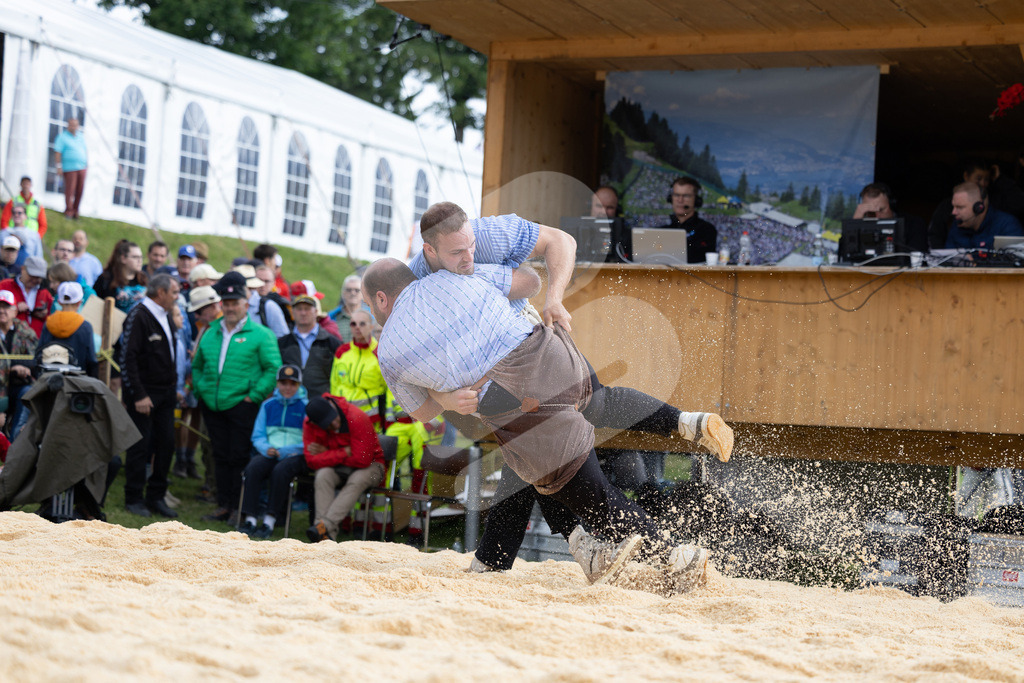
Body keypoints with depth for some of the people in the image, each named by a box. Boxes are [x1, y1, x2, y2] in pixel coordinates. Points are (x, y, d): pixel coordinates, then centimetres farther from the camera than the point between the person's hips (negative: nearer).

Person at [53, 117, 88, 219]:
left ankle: (75, 210, 12)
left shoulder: (81, 136, 16)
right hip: (69, 168, -5)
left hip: (82, 167, 6)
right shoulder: (62, 137, -2)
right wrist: (59, 166, -13)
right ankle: (68, 210, -2)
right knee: (70, 189, -10)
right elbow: (58, 152, -7)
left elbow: (85, 149, 25)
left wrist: (87, 162, 18)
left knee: (80, 189, 2)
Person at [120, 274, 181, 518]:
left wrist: (174, 386, 13)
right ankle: (134, 499, 9)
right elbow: (128, 359, -17)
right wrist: (138, 395, -20)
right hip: (143, 393, -8)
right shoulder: (138, 317, -13)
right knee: (140, 446, -2)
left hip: (165, 392, 8)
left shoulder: (165, 316, 14)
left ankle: (156, 496, 16)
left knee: (166, 443, 6)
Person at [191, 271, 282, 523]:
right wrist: (200, 389, 10)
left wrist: (255, 395, -12)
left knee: (240, 457, -3)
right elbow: (197, 366, 25)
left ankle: (239, 507, 3)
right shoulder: (211, 334, 15)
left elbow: (273, 369, -7)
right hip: (213, 406, 5)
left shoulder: (260, 335, -2)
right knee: (221, 456, 8)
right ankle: (223, 506, 14)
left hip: (242, 406, -5)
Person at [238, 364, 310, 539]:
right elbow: (257, 436, 16)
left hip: (296, 456, -3)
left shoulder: (306, 407, 3)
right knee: (253, 468, -28)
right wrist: (266, 449, -7)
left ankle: (269, 522, -31)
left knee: (280, 471, -35)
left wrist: (283, 451, -15)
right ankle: (249, 519, -30)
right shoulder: (268, 405, 16)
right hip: (269, 453, 3)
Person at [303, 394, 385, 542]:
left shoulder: (357, 418, -27)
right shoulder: (310, 424, -15)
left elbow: (362, 459, -27)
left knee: (357, 480, -35)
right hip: (336, 469, 3)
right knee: (323, 475, -29)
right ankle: (328, 535, -37)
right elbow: (313, 461, -16)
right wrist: (344, 453, -22)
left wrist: (327, 454, -19)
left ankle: (325, 525, -42)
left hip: (369, 465, -3)